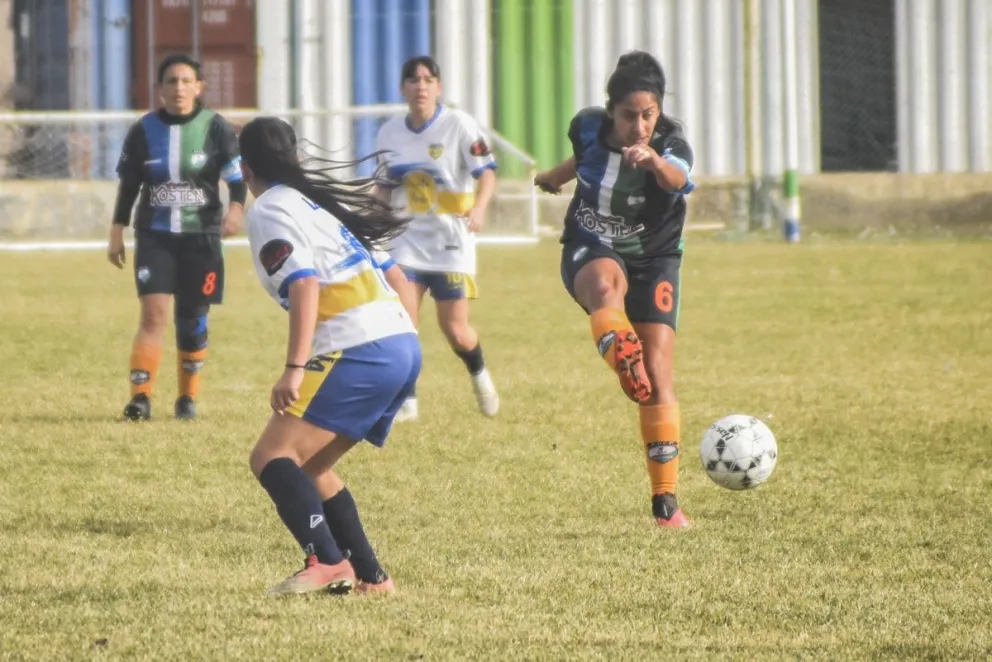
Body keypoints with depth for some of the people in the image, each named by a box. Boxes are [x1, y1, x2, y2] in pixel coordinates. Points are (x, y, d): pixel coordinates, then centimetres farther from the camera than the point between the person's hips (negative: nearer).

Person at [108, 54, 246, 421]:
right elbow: (128, 185, 9)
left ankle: (188, 397, 20)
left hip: (201, 237, 0)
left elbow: (237, 176, -3)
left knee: (193, 321, 5)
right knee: (153, 314, -13)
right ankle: (140, 397, -15)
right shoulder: (143, 130, 2)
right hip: (154, 235, 0)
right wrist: (116, 233, 8)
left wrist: (236, 208, -23)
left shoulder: (215, 128, -3)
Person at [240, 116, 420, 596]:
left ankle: (326, 560, -29)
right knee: (307, 466, 17)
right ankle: (369, 576, 11)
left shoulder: (270, 209, 0)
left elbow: (303, 282, -16)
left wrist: (294, 369, -21)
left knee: (271, 456, -11)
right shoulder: (323, 200, 26)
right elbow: (395, 278, 26)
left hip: (359, 353, -9)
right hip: (404, 346, 9)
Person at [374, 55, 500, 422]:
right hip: (407, 240, 3)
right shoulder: (390, 133, 3)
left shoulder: (459, 125, -9)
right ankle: (407, 401, -1)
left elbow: (486, 172, -16)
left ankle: (479, 375, 30)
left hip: (451, 240, -3)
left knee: (455, 329, -2)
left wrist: (479, 208, -33)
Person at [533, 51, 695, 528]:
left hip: (653, 259, -1)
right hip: (590, 252, 1)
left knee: (658, 375, -11)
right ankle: (626, 368, -66)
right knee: (606, 285, -38)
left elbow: (678, 178, -45)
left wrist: (654, 160, -68)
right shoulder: (588, 127, -9)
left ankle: (666, 501, -5)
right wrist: (557, 176, 38)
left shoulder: (671, 144, -20)